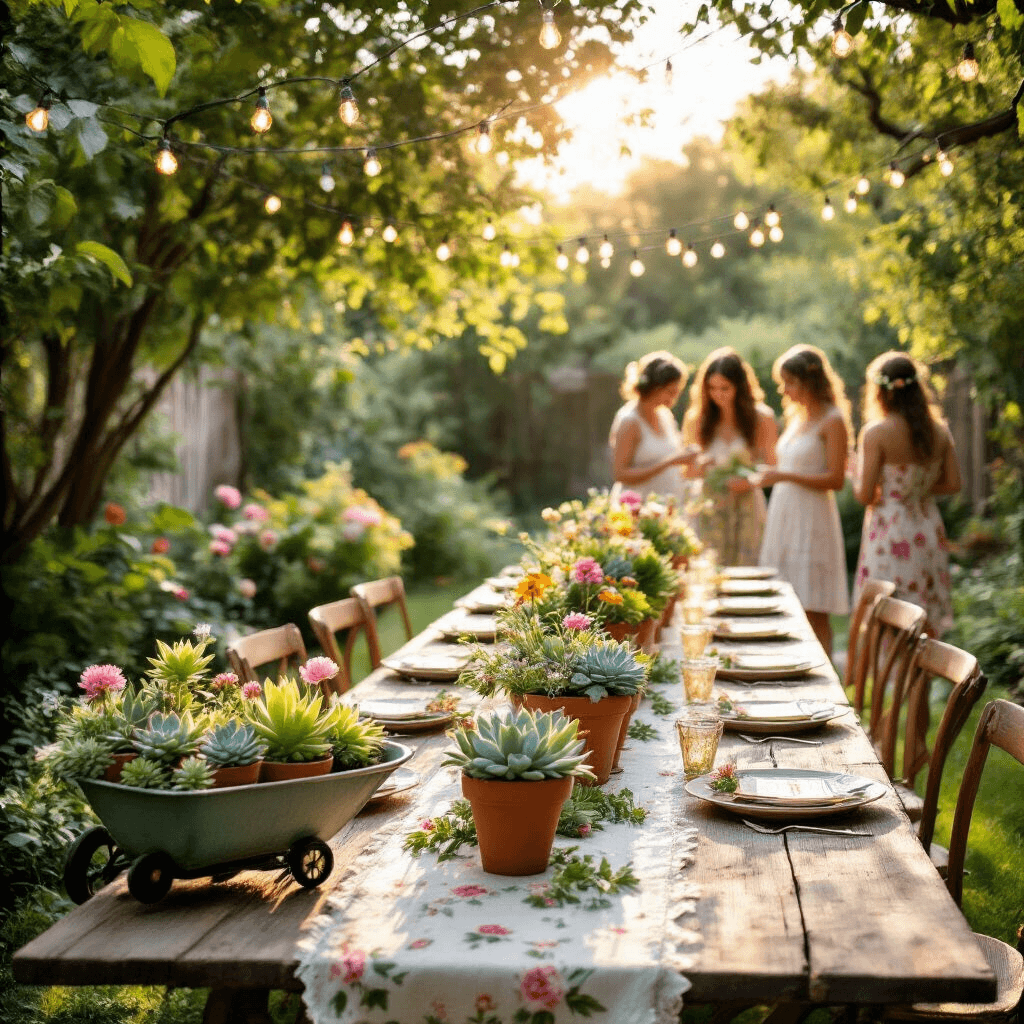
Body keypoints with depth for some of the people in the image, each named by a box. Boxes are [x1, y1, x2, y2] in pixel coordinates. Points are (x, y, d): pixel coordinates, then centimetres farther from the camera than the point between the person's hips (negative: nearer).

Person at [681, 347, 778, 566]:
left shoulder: (762, 419, 2)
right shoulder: (697, 419, 5)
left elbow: (771, 468, 6)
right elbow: (686, 472, 10)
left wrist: (751, 481, -13)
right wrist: (698, 467, -12)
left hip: (747, 508, -1)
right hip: (709, 510, 1)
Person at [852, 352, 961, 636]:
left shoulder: (876, 433, -13)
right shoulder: (939, 432, 2)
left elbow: (865, 495, -13)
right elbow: (953, 483, 4)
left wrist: (856, 476, 7)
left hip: (890, 534, -5)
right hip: (928, 532, 5)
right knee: (927, 629, 12)